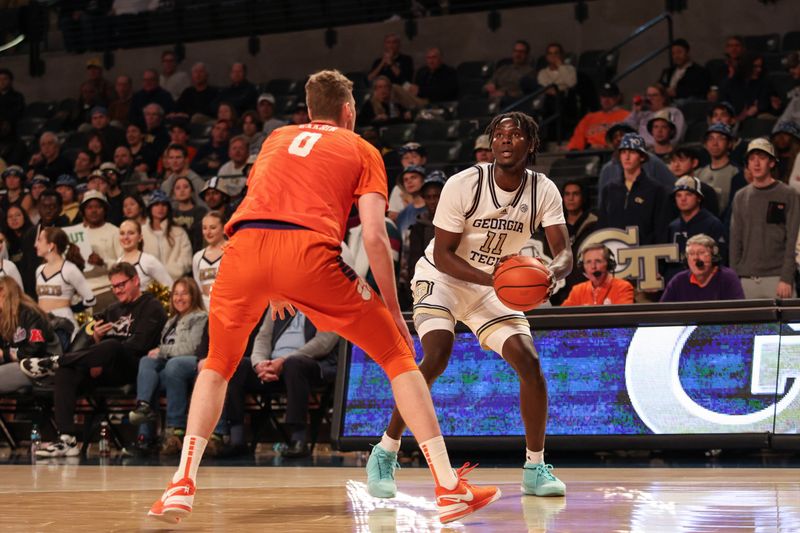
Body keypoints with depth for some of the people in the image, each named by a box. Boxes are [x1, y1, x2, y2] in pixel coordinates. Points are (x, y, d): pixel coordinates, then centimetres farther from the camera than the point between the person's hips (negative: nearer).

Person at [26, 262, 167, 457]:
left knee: (111, 346, -38)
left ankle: (54, 362, -23)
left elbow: (139, 344, -11)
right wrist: (96, 337, -4)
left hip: (134, 368, -7)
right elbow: (94, 346, 21)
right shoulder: (113, 310, 26)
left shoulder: (151, 307, 4)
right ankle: (67, 440, -29)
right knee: (66, 373, -20)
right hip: (111, 372, 7)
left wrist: (102, 363, -13)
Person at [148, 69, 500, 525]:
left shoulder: (277, 138, 32)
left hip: (245, 247, 3)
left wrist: (273, 289, 47)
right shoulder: (362, 150, 20)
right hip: (308, 250, -3)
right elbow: (374, 237, 8)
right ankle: (450, 489, 4)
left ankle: (182, 486, 12)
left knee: (217, 366, 26)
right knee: (399, 356, 11)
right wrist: (394, 311, 16)